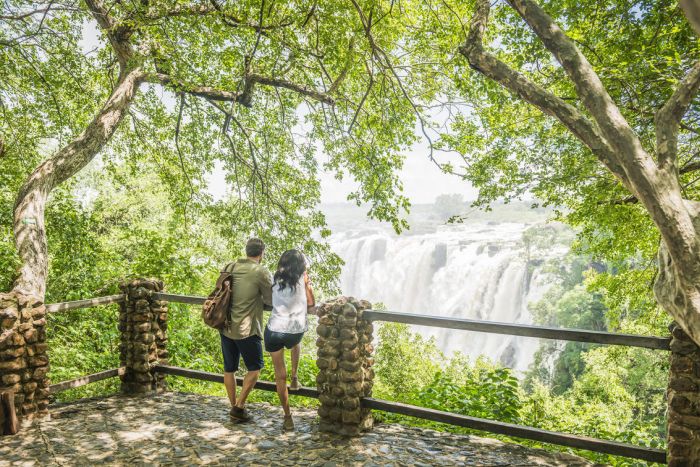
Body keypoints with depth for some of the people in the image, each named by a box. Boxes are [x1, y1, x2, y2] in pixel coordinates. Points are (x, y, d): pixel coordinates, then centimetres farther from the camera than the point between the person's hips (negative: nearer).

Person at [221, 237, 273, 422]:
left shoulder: (229, 267, 5)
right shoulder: (262, 273, -12)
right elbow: (272, 302, -6)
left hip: (225, 327, 6)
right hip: (246, 330, -6)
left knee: (229, 368, 16)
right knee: (255, 368, 11)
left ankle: (234, 405, 28)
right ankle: (239, 406, 10)